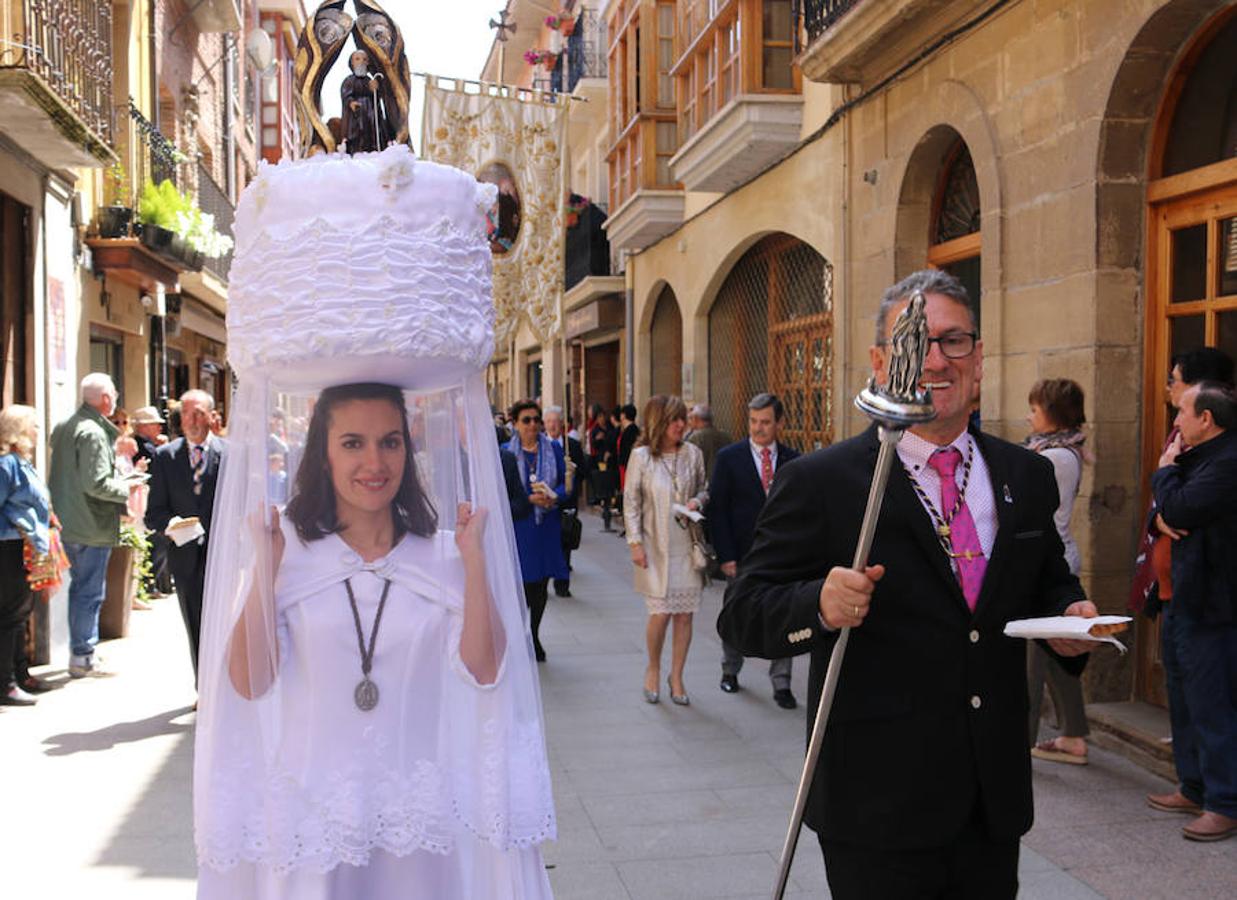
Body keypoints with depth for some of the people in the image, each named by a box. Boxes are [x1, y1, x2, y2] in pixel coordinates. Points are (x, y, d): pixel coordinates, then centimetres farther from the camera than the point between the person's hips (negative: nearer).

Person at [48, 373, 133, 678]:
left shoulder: (64, 427, 11)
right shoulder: (94, 433, -19)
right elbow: (97, 484, -24)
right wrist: (127, 489, -10)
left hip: (70, 524, 10)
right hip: (93, 527, -10)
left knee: (80, 587, 18)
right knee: (90, 592, -1)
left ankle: (81, 651, 28)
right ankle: (82, 658, 7)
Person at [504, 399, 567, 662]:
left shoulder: (554, 449, 6)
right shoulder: (506, 452, -1)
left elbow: (565, 482, 4)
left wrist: (553, 497, -16)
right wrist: (530, 499, -18)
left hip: (547, 524, 3)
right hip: (518, 524, -3)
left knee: (541, 583, 9)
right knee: (524, 583, -4)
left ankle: (534, 637, 25)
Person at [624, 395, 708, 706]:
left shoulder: (693, 453, 2)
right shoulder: (641, 456, -5)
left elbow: (703, 489, 15)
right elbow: (631, 502, -2)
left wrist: (697, 501, -8)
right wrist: (635, 543, -7)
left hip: (686, 546, 3)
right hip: (655, 547, -3)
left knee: (684, 614, 4)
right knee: (660, 614, -5)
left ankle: (676, 677, 21)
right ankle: (653, 669, 22)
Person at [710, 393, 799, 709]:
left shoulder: (792, 459, 4)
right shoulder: (729, 457, -2)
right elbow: (717, 508, -4)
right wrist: (725, 556, -10)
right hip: (743, 554, -1)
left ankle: (781, 684, 8)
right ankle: (730, 670, 34)